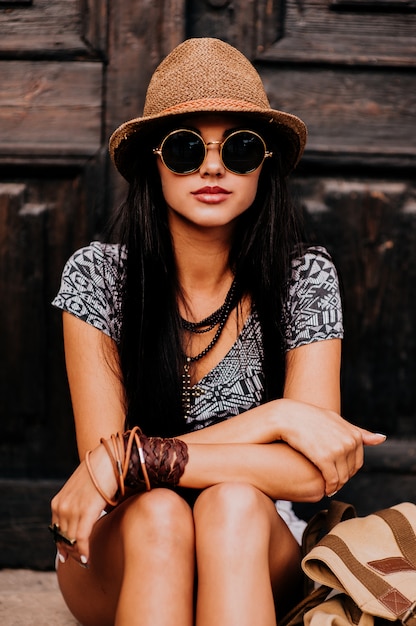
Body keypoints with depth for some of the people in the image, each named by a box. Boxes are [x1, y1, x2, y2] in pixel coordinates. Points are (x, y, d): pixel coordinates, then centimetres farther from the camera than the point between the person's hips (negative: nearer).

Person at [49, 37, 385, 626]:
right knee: (156, 513, -33)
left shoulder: (305, 279, -9)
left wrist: (134, 457, -25)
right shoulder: (98, 275, -9)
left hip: (256, 557, 0)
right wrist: (275, 418, -24)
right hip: (120, 563, 0)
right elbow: (102, 456, -16)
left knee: (232, 505, -33)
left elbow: (310, 475, -17)